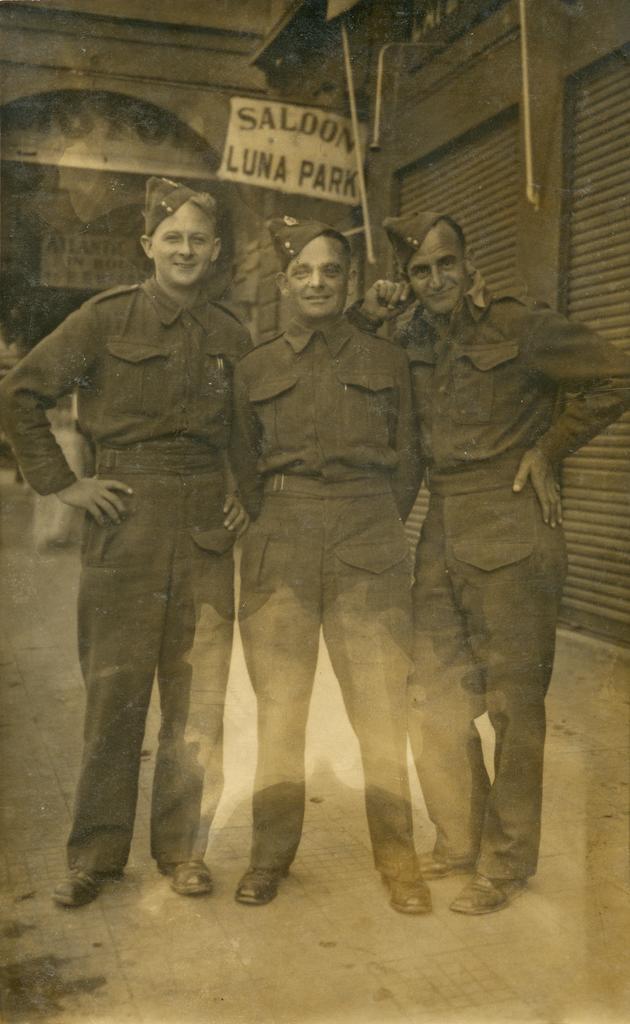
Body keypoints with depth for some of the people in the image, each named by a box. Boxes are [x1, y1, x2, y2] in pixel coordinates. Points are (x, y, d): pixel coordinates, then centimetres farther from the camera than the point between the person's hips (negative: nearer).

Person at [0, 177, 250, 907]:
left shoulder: (231, 337, 11)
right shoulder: (108, 318, 0)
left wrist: (246, 497, 8)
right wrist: (59, 483, -4)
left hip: (205, 528, 3)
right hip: (123, 522, -3)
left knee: (196, 698, 5)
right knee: (114, 693, 1)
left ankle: (183, 847, 20)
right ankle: (95, 854, 16)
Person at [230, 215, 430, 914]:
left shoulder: (385, 362, 10)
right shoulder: (255, 368, 11)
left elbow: (407, 462, 12)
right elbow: (245, 469, 15)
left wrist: (373, 529, 7)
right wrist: (278, 527, 9)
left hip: (371, 548, 0)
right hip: (278, 549, 1)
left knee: (381, 706, -1)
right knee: (278, 707, 3)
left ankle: (396, 856, 14)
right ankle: (270, 854, 18)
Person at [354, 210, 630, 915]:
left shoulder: (521, 327, -6)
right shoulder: (412, 342, 9)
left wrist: (548, 448, -4)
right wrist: (365, 321, 2)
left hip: (511, 534, -6)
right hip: (442, 534, 6)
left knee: (513, 702, 2)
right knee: (432, 697, 10)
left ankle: (506, 863, 16)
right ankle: (460, 839, 29)